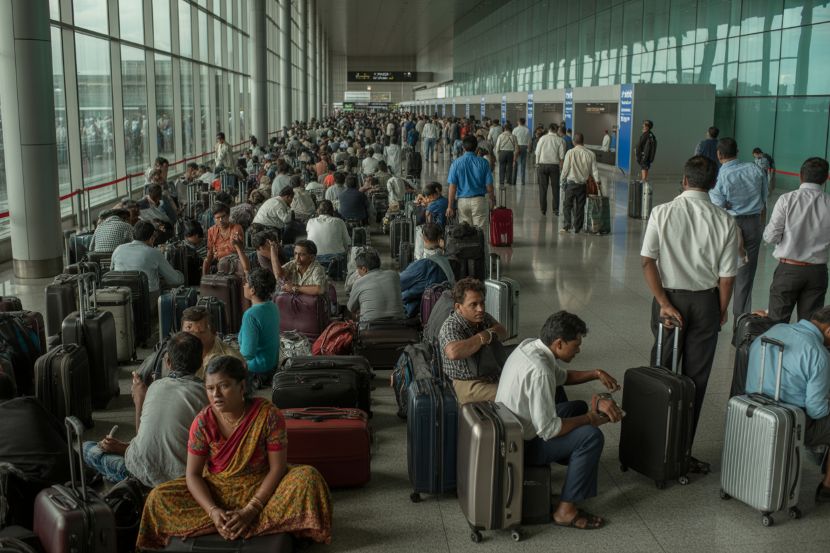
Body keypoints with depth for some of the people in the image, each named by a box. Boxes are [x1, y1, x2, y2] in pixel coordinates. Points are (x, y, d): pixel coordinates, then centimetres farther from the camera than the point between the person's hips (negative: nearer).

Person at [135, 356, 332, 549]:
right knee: (159, 498, -20)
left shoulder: (268, 414, -19)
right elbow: (193, 474, -10)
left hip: (260, 488, -2)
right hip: (217, 489, 3)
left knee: (308, 478, -27)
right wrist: (213, 511, -27)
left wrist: (250, 510, -26)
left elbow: (277, 467, -17)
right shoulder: (203, 422, -13)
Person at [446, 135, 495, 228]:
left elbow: (452, 186, -6)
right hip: (479, 200, -1)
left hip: (462, 201, 1)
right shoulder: (483, 162, -4)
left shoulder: (456, 163, -3)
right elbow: (489, 185, -1)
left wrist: (450, 206, -2)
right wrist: (493, 199, 16)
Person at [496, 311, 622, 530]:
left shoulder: (529, 345, -2)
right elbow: (548, 430, -29)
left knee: (579, 407, 18)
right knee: (592, 436, -16)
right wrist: (589, 419, -16)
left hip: (506, 432, 10)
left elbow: (561, 376, 18)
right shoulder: (539, 371, -31)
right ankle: (565, 510, -8)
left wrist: (596, 374, 6)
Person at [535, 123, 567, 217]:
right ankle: (555, 209, 7)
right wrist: (561, 166, 9)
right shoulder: (560, 140, -3)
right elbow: (562, 156, -5)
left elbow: (537, 152, -1)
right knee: (555, 188, 9)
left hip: (542, 165, 0)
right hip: (554, 166, 0)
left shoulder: (542, 138, -1)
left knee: (543, 188, 7)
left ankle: (543, 210, 9)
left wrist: (537, 163, 8)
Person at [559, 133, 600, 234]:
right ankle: (577, 228, 12)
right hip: (583, 184, 3)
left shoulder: (570, 152, -8)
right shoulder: (590, 154, 0)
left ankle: (566, 226, -3)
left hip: (571, 183, -3)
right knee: (580, 207, 9)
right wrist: (597, 181, 6)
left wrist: (562, 180, 5)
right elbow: (594, 169, 0)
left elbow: (565, 169, -6)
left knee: (567, 205, 6)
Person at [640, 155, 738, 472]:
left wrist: (664, 303, -9)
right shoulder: (725, 222, -7)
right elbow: (727, 276, -5)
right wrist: (722, 311, 9)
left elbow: (647, 261, -13)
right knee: (695, 379, 8)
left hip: (669, 297, 0)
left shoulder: (661, 213, -8)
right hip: (705, 302, 0)